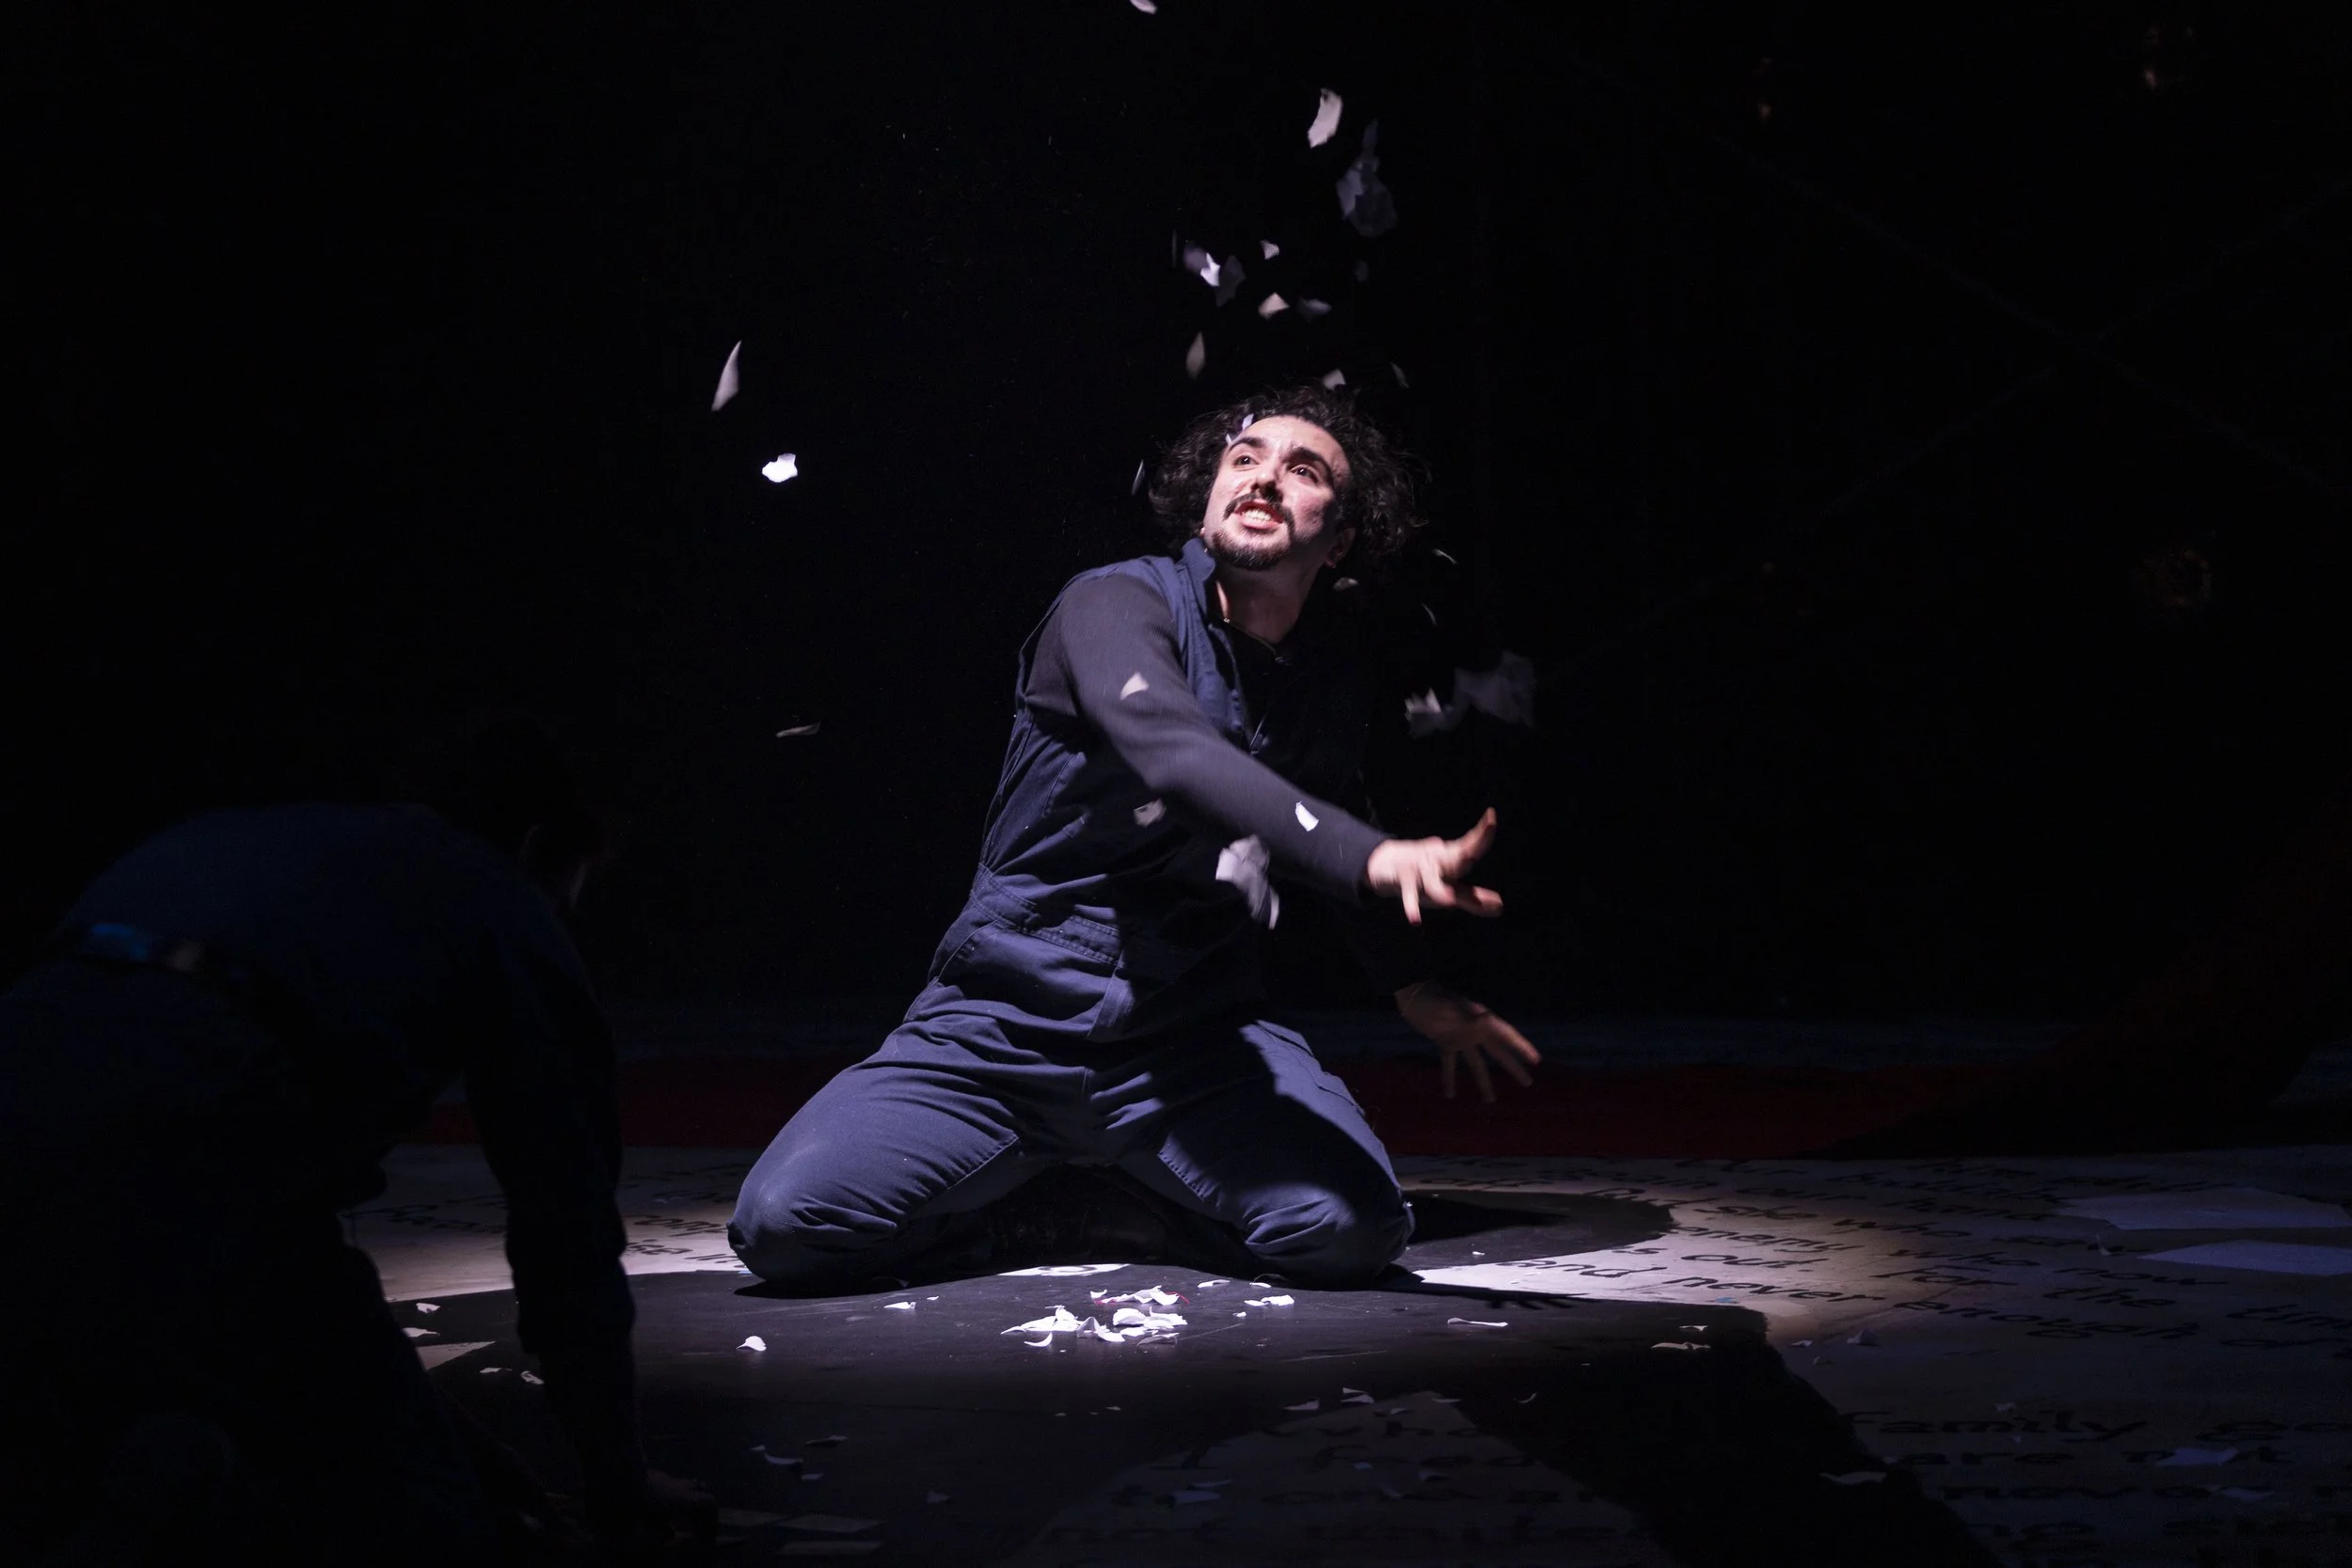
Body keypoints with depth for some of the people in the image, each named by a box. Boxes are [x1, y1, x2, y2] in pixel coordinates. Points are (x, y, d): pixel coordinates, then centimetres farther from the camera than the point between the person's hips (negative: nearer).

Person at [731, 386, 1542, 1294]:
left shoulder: (1340, 672, 8)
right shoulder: (1122, 605, -10)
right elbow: (1175, 754, -32)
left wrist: (1413, 987, 23)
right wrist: (1374, 859, -45)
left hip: (1192, 1045, 4)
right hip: (1002, 1030, -3)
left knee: (1353, 1230, -26)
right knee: (784, 1223, -24)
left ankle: (1076, 1206, 0)